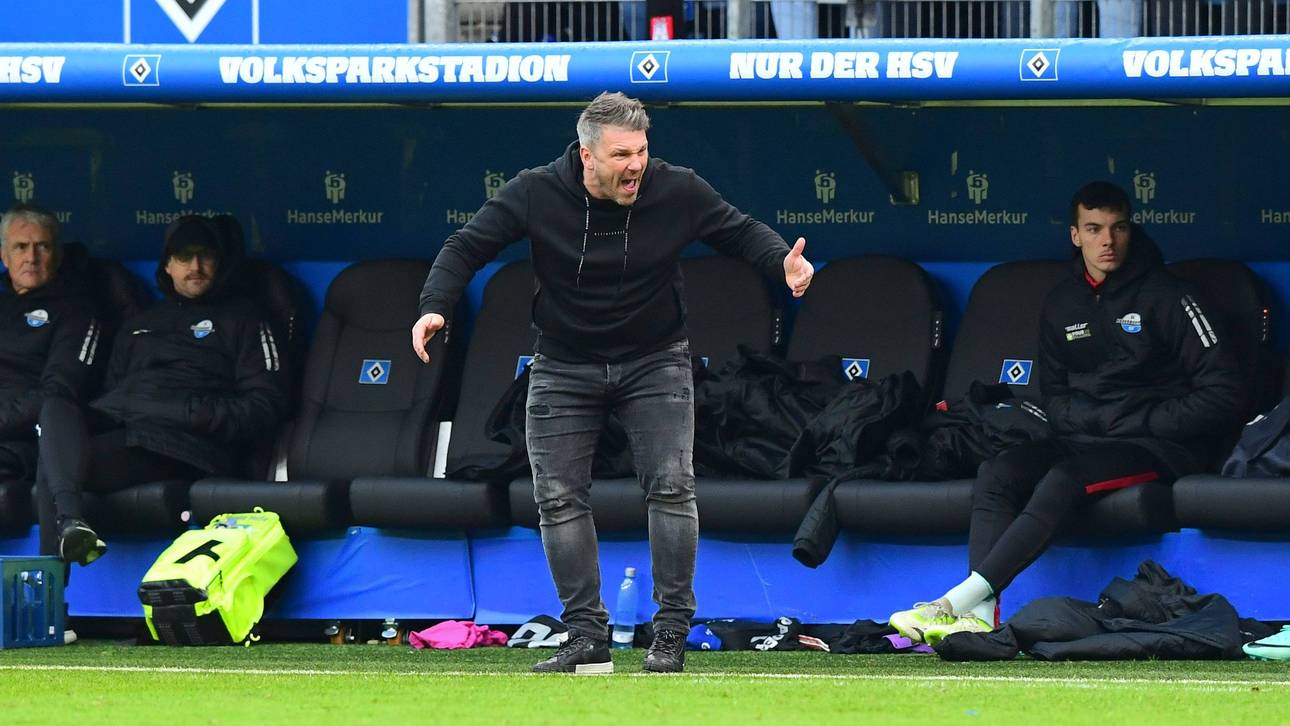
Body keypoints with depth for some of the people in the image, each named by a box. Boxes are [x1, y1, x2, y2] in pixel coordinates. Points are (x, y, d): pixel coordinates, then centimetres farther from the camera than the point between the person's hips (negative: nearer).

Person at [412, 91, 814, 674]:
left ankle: (671, 634, -5)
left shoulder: (678, 192, -14)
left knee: (671, 488, -13)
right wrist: (435, 307, -24)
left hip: (655, 362, -1)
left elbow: (740, 231, 1)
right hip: (564, 366, 1)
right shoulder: (535, 194, -16)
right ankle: (587, 640, 2)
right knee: (559, 496, -5)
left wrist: (783, 262, -19)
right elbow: (467, 245, -9)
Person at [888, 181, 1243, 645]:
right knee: (996, 475, -21)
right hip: (1082, 440, 6)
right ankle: (981, 615, -36)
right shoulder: (1062, 306, 13)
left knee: (1063, 481, -33)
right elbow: (1054, 395, 21)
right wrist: (1093, 419, -2)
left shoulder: (1164, 297, -4)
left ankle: (960, 599, -40)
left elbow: (1222, 393, -6)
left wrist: (1146, 424, -10)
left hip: (1156, 448, -6)